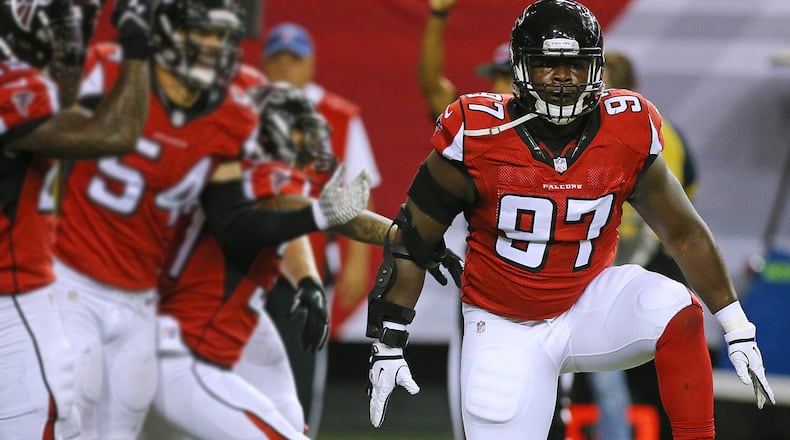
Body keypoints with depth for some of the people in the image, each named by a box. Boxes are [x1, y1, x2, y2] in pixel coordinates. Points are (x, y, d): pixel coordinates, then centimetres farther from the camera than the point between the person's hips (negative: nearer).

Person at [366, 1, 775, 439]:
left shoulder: (629, 134, -11)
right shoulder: (478, 137, -17)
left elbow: (685, 233, 0)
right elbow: (412, 240, -8)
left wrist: (737, 329, -1)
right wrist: (387, 344, -9)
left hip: (587, 304, 1)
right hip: (506, 329, -1)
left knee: (676, 310, -26)